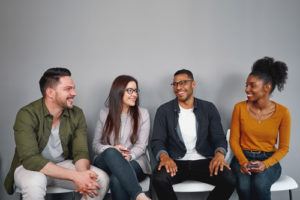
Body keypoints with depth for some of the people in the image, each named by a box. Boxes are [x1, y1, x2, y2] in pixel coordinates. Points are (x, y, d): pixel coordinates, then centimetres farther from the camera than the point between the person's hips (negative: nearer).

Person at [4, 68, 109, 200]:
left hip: (63, 165, 4)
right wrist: (74, 176, -36)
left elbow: (81, 152, -8)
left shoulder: (77, 114, -6)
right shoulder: (27, 114, -19)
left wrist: (83, 173, -33)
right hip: (29, 167, -4)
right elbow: (30, 159, -28)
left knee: (102, 179, -18)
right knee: (35, 182, -39)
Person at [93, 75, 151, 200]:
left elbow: (141, 145, 1)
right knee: (111, 152, -36)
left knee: (117, 179, -36)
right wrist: (111, 149, -14)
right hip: (105, 163, 1)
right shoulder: (104, 114, 12)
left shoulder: (142, 113, 9)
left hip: (134, 162, -1)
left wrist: (128, 157, -20)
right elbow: (96, 144, 9)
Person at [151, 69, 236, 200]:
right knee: (159, 178, -33)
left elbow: (219, 137, 4)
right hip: (175, 163, -1)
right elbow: (157, 141, -1)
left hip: (204, 161, 2)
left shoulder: (208, 108, 9)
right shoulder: (164, 110, 5)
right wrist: (164, 156, -24)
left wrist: (219, 154, -20)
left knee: (229, 180, -25)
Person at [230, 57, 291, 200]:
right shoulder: (240, 108, -3)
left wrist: (265, 164, -16)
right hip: (243, 158, 1)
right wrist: (243, 161, -15)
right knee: (244, 186, -31)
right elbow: (234, 140, 2)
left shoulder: (282, 112, -6)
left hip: (269, 160, 0)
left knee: (260, 185, -33)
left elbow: (284, 148, 0)